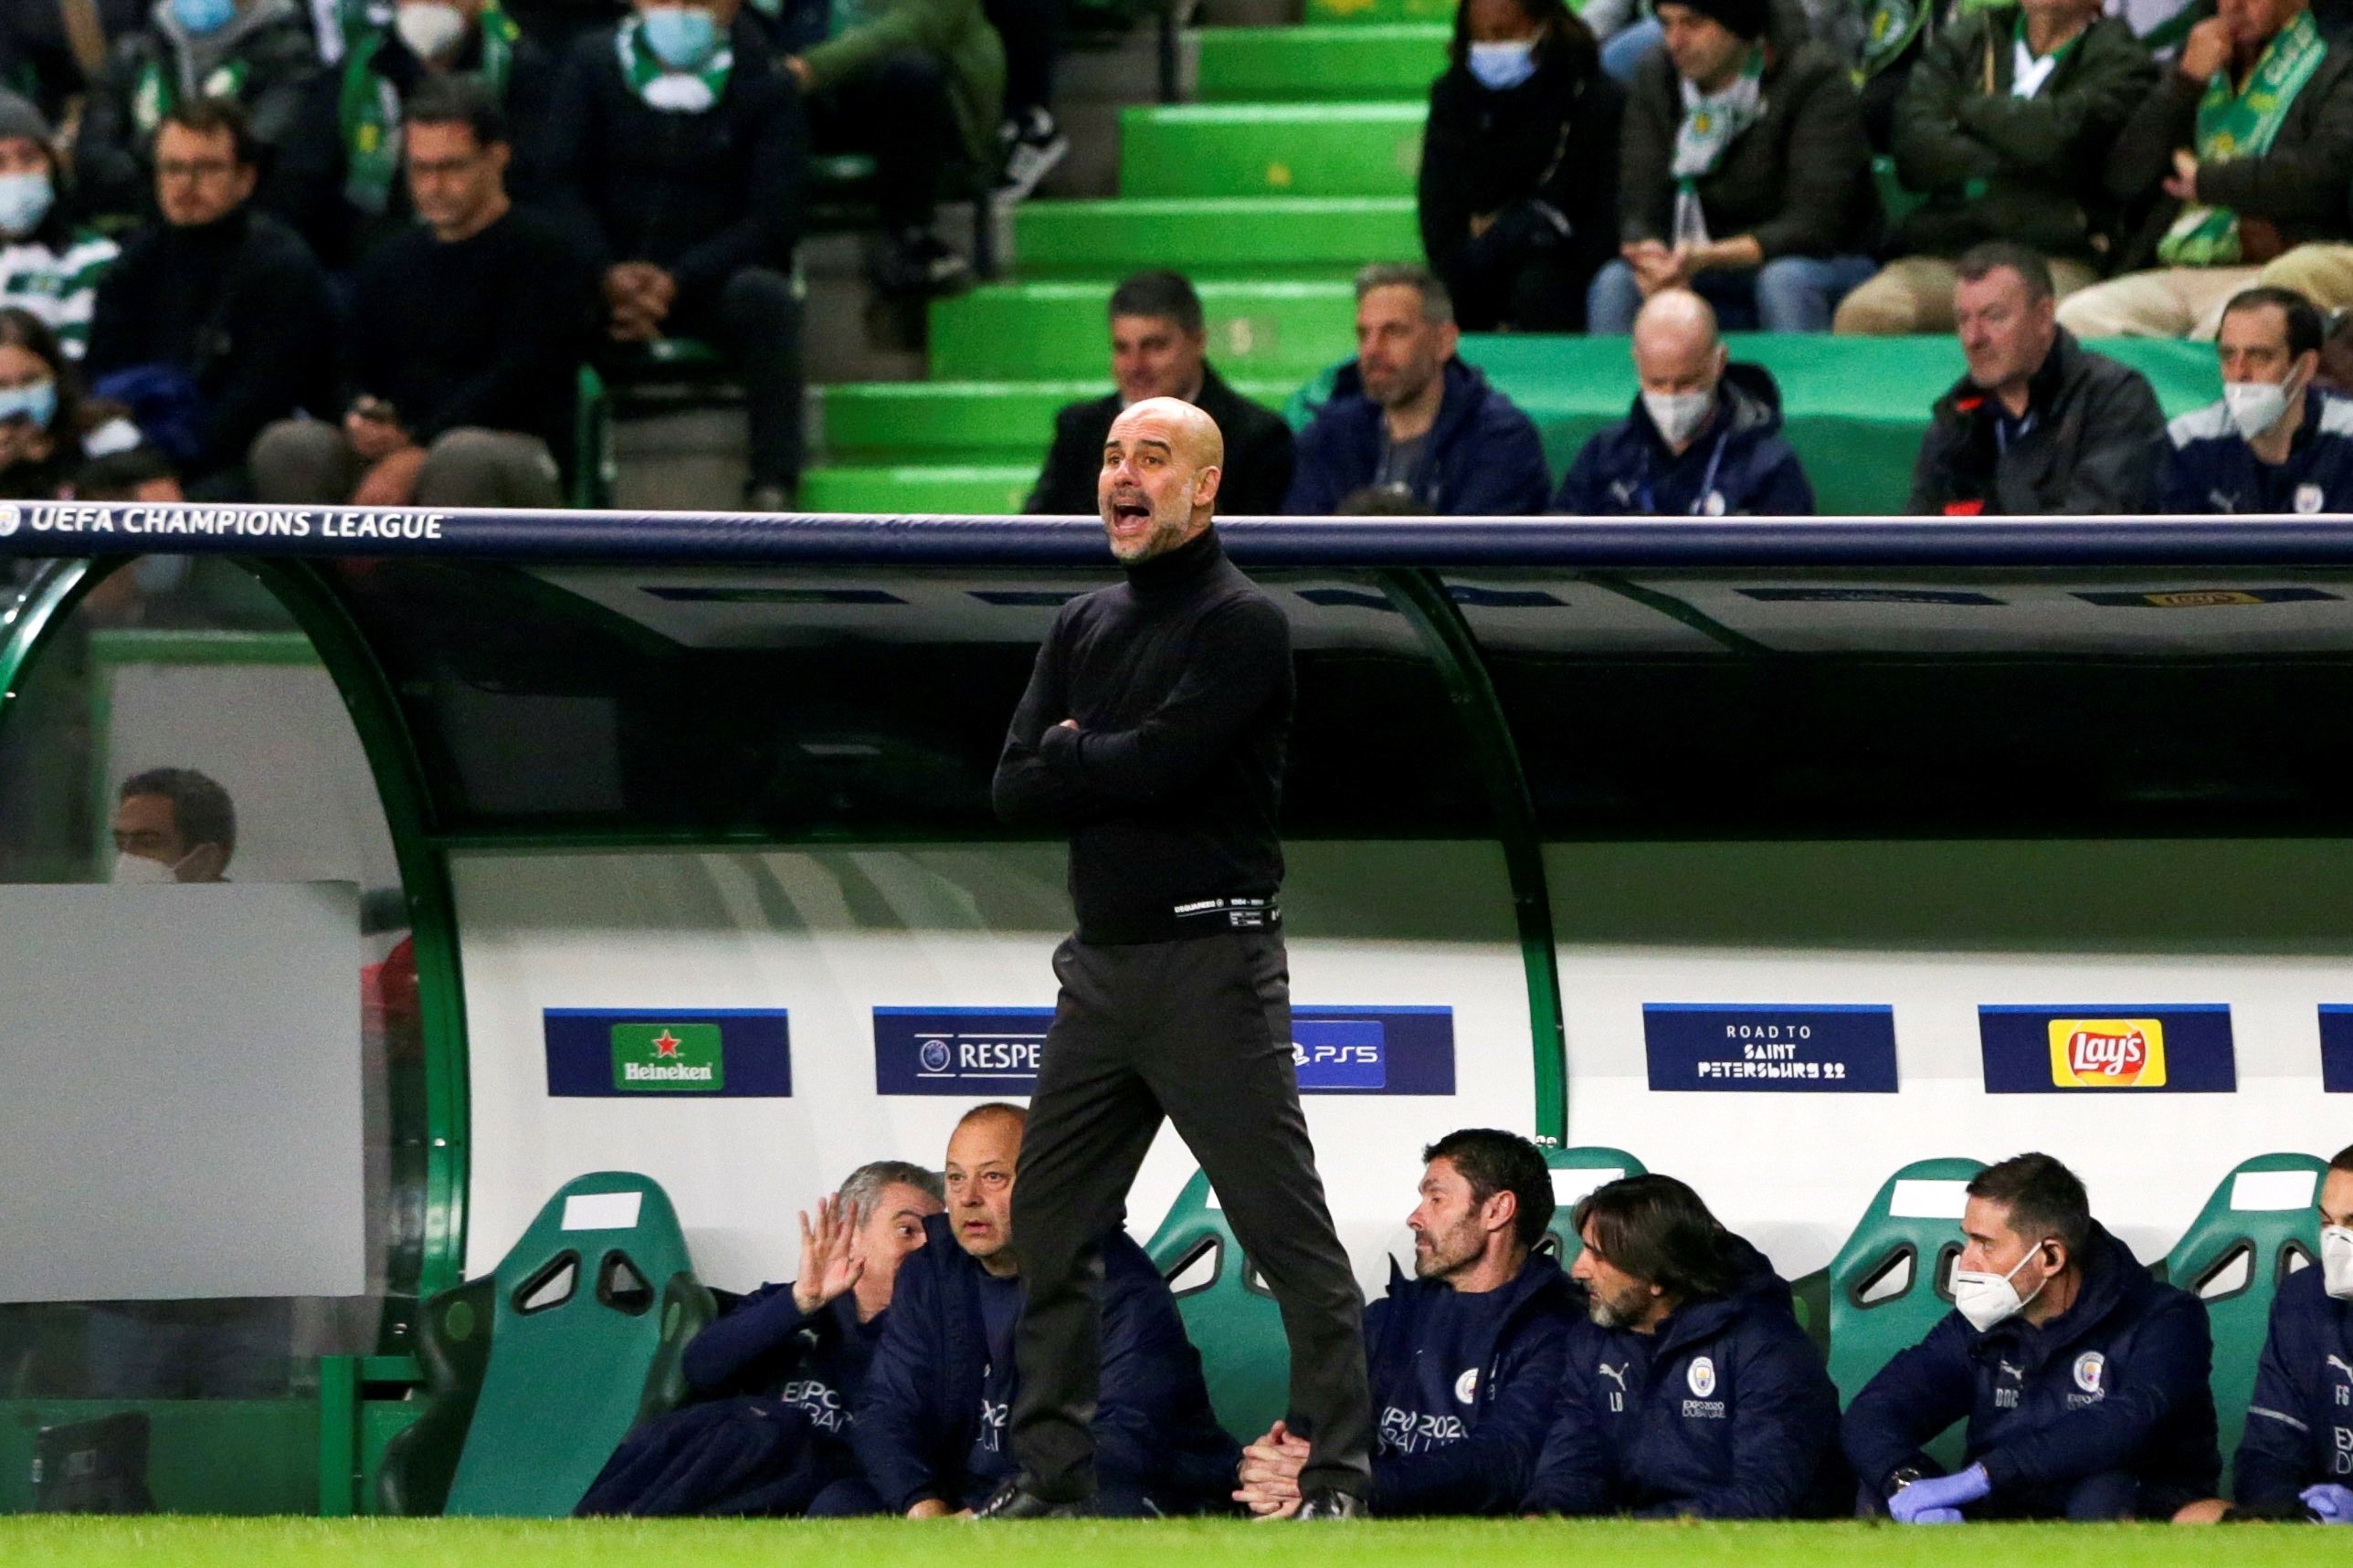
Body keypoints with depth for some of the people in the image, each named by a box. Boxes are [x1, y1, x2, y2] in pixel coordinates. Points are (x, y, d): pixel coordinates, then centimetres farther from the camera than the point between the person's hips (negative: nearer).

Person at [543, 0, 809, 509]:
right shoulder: (592, 66, 7)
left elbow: (773, 219, -8)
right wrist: (608, 274, -18)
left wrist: (674, 284, -21)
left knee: (763, 296, -35)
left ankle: (773, 489, -35)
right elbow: (562, 182, 1)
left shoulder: (768, 89, 1)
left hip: (714, 283, -1)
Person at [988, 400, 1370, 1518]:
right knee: (1050, 1227, 10)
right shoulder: (1084, 628, 15)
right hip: (1100, 963, 8)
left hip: (1209, 964, -8)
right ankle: (1051, 1476, 18)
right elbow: (1014, 794, 7)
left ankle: (1336, 1480, -8)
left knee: (1291, 1236, -8)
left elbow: (1160, 759, -20)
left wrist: (1070, 757, -2)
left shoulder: (1241, 624, -7)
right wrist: (1116, 772, -9)